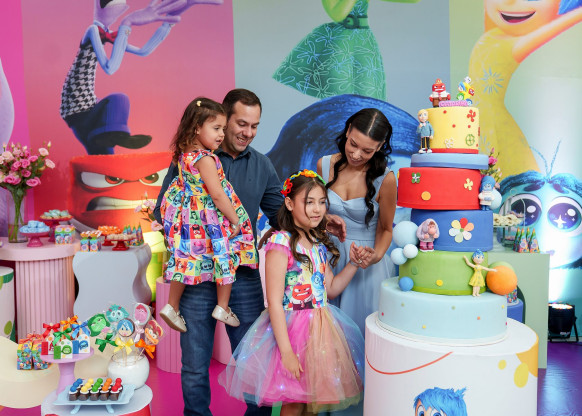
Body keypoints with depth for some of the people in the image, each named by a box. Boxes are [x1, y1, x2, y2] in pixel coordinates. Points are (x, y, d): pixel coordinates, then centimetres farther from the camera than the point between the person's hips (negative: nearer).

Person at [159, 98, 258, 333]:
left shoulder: (184, 154, 4)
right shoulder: (206, 159, -22)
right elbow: (217, 194, -22)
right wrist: (235, 219, -13)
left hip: (187, 215, 8)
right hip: (210, 219, -8)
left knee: (186, 259, 16)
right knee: (225, 256, 8)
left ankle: (172, 306, 25)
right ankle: (222, 307, 18)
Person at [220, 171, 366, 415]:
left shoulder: (320, 244, 6)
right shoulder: (281, 243, -17)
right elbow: (274, 302, -19)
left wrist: (352, 264, 2)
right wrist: (286, 351, -22)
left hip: (321, 328, 7)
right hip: (291, 328, -7)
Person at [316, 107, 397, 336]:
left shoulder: (384, 178, -14)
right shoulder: (324, 165, -4)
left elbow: (385, 229, -4)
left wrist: (376, 256, -19)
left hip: (365, 265, -3)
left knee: (360, 324, 9)